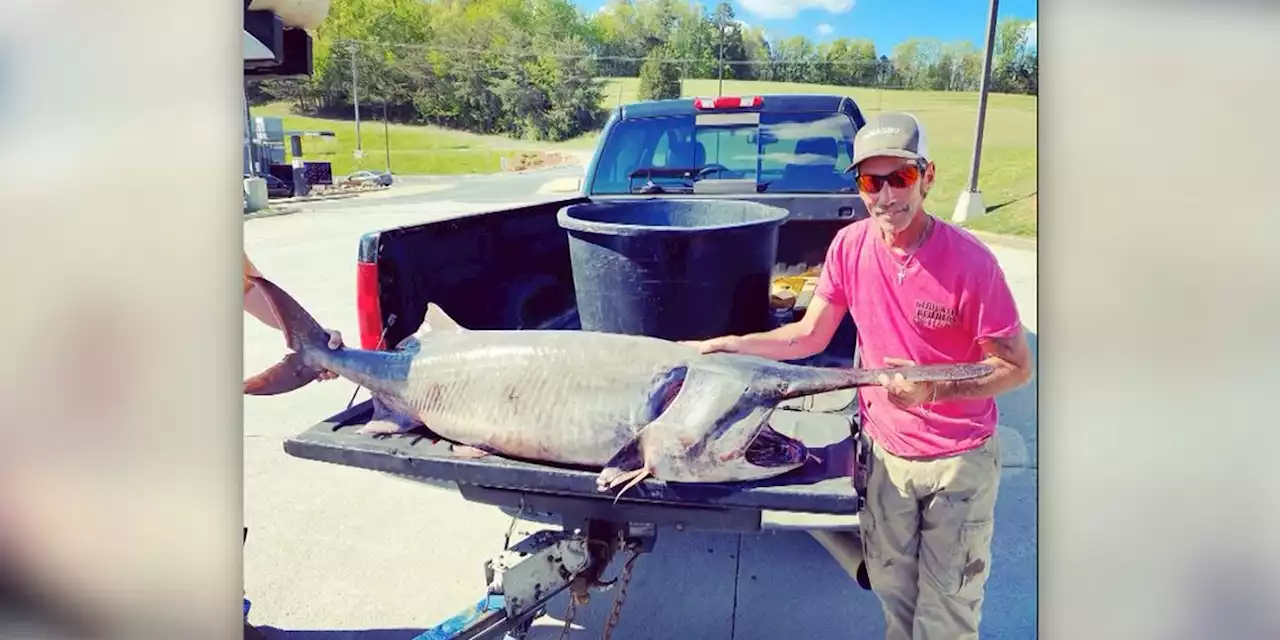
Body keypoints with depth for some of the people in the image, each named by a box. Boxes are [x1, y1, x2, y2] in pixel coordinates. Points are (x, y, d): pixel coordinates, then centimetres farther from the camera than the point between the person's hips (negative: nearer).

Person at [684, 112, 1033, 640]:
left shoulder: (969, 261, -21)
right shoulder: (850, 246, -8)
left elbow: (1017, 368, -14)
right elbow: (808, 336, 1)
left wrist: (933, 389, -29)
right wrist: (725, 346, -6)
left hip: (959, 458, -3)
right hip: (884, 449, 3)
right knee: (892, 591, 19)